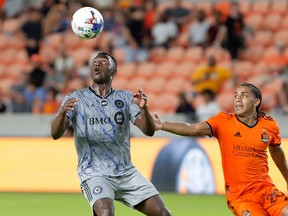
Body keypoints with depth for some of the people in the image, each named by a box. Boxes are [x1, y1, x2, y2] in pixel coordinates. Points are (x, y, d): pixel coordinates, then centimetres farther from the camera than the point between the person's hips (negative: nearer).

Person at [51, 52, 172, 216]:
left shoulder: (125, 97, 9)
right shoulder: (75, 98, 3)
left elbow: (149, 131, -1)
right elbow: (56, 134, -8)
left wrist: (144, 109, -21)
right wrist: (62, 112, -29)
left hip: (127, 172, 3)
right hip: (94, 173, -3)